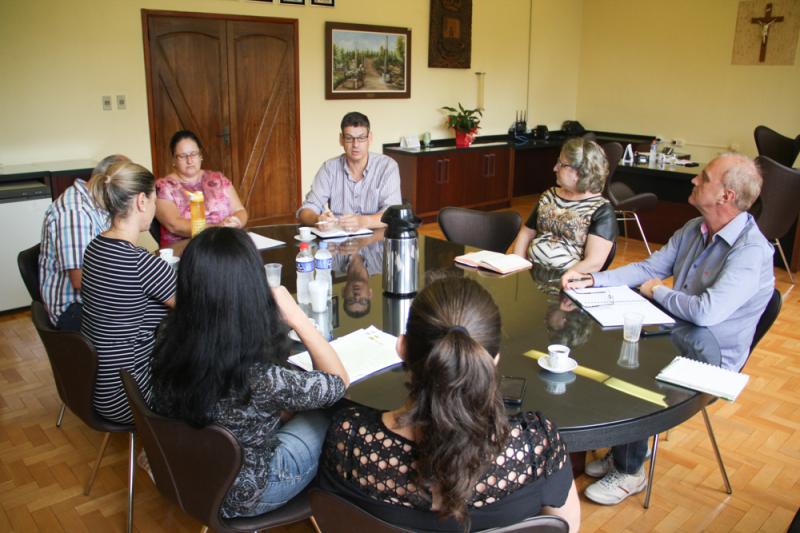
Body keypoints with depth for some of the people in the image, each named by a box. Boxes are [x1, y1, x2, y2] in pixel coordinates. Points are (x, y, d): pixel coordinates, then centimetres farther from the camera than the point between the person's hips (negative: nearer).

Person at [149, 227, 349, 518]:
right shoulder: (261, 381, -42)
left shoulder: (167, 341, -23)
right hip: (241, 499, -5)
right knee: (326, 417, 18)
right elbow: (338, 381, -22)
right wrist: (297, 316, -22)